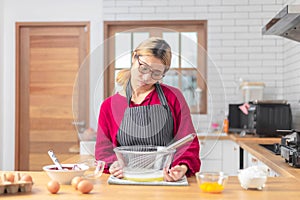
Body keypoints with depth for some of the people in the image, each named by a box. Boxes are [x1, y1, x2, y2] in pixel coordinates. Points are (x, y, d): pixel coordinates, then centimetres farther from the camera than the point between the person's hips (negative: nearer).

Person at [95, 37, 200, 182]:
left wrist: (183, 167, -19)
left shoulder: (173, 97, 7)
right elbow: (103, 149, 9)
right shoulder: (109, 105, 10)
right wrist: (113, 165, -14)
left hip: (168, 181, 0)